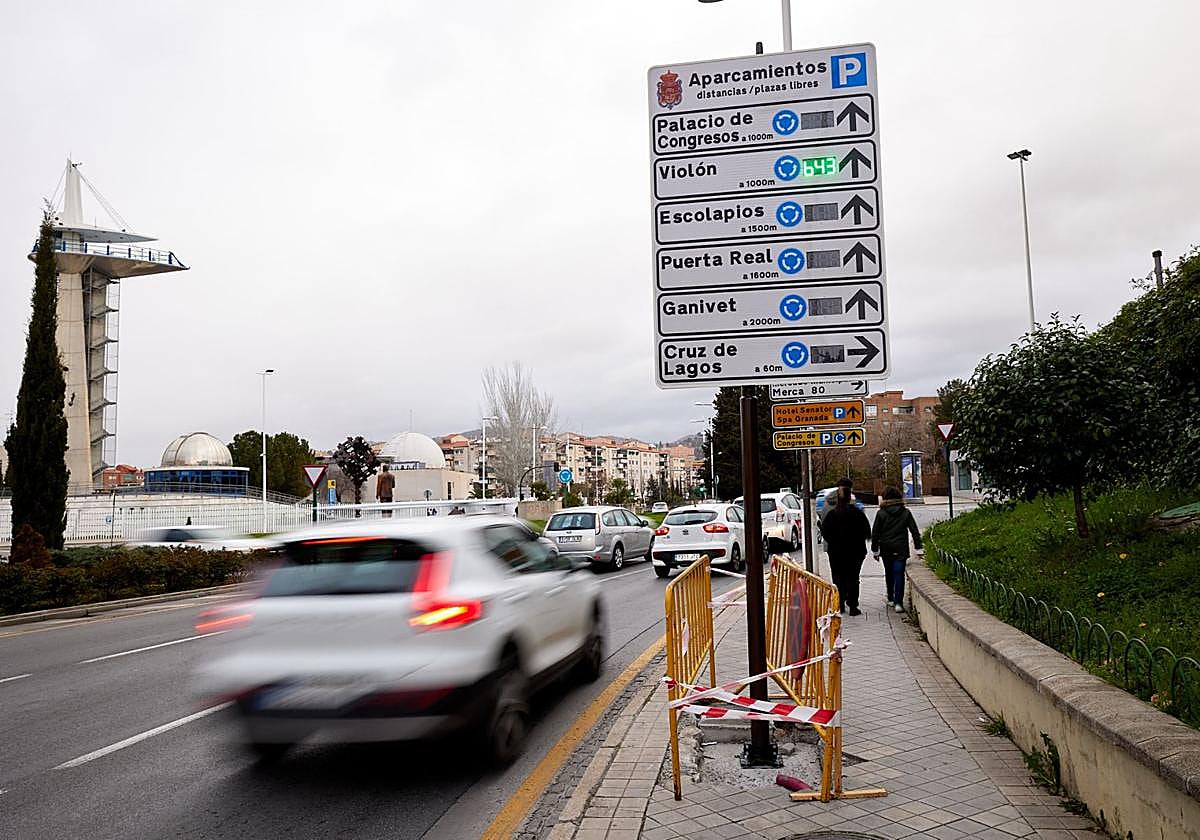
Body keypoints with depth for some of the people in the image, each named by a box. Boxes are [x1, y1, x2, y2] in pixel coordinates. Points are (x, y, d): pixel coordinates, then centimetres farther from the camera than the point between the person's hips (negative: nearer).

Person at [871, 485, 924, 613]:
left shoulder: (881, 513, -3)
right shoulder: (906, 513, 1)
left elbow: (875, 533, -1)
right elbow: (915, 531, 3)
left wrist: (875, 550, 8)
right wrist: (919, 549, 7)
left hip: (886, 549, 1)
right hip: (901, 549, 0)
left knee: (889, 573, 17)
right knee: (899, 574, -4)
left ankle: (891, 599, 27)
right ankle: (898, 602, -13)